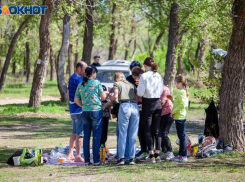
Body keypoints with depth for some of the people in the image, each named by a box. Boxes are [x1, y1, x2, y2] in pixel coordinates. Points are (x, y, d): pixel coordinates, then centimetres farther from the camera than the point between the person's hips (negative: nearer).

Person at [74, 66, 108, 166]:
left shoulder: (80, 85, 8)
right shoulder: (96, 83, -5)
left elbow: (76, 100, 9)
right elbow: (103, 97, -2)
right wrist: (106, 93, 18)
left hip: (85, 112, 4)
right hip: (96, 111, -4)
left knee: (86, 136, 8)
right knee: (96, 137, -1)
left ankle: (87, 160, 8)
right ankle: (96, 160, -2)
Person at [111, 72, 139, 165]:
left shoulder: (117, 84, 13)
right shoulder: (131, 85, 26)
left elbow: (116, 96, -3)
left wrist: (110, 98, 17)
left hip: (124, 106, -4)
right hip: (135, 107, 4)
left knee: (122, 134, -2)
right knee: (133, 135, 5)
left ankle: (121, 158, -6)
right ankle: (132, 158, 3)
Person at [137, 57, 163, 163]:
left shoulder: (144, 76, -11)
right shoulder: (159, 76, 6)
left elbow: (140, 93, -14)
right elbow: (161, 91, 11)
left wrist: (138, 92, 7)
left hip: (148, 104, -5)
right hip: (158, 103, 5)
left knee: (148, 130, 0)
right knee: (156, 130, 10)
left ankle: (151, 155, -3)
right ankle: (157, 155, 10)